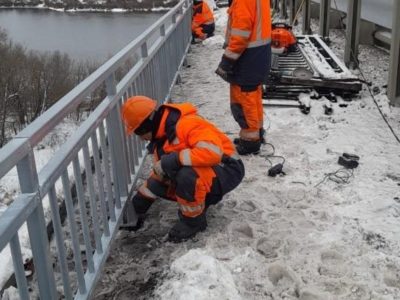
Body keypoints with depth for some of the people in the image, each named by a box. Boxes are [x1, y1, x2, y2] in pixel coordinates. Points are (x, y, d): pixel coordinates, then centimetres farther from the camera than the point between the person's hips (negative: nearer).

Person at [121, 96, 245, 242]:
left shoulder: (187, 124, -26)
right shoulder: (160, 138, 4)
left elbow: (213, 152, -39)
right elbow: (158, 175, 14)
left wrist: (172, 160, -36)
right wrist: (139, 203, 10)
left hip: (227, 170, -10)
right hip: (203, 172, 10)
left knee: (186, 176, -36)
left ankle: (193, 220, -11)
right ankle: (207, 196, 15)